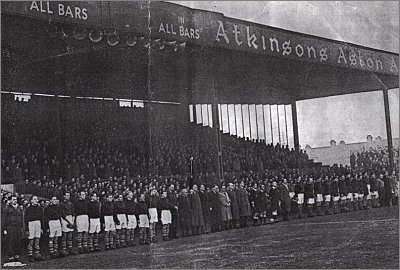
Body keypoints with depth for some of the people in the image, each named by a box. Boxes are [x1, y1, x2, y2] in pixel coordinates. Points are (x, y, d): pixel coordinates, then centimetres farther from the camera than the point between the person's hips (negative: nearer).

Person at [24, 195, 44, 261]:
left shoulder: (40, 208, 13)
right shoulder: (28, 209, 1)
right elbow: (26, 219, 0)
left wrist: (42, 227, 11)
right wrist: (27, 229, -6)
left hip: (38, 224, 4)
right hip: (31, 224, -4)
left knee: (37, 240, 4)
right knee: (31, 241, -4)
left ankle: (37, 255, 6)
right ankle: (30, 256, -1)